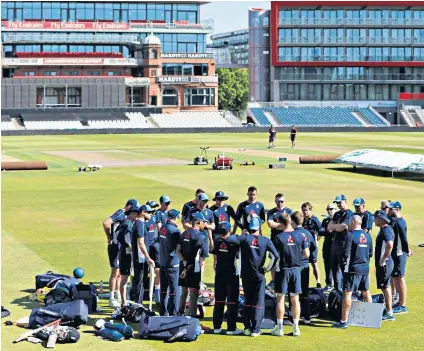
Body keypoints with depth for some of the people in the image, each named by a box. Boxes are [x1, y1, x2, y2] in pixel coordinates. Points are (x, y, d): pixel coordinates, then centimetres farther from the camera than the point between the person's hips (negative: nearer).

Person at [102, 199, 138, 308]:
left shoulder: (126, 215, 14)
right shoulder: (120, 213, -15)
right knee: (115, 273, -4)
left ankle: (118, 297, 27)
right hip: (116, 247, -9)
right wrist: (109, 237, -15)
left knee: (120, 274, 17)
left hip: (122, 248, 9)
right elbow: (106, 223, -28)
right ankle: (112, 300, 1)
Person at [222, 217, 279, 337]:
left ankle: (247, 327, 11)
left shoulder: (245, 238, -7)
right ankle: (255, 329, 1)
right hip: (259, 275, -1)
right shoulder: (265, 240, -5)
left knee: (247, 300, 15)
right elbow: (276, 256, -13)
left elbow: (227, 239, -20)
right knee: (258, 302, 6)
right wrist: (269, 268, 0)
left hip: (246, 275, 1)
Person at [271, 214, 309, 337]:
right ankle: (296, 328, 12)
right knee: (295, 299, 9)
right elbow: (306, 254, 1)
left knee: (280, 298, 4)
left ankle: (279, 328, 5)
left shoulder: (279, 237, -10)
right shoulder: (301, 236, -1)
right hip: (296, 269, 3)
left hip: (283, 270, -3)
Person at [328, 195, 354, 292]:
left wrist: (334, 226, 0)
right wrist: (337, 226, -9)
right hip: (335, 242, 9)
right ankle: (337, 289, 20)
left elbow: (341, 228, -18)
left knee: (343, 267, -7)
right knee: (334, 267, 12)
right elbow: (329, 227, 9)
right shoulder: (337, 214, 17)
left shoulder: (349, 214, -10)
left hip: (344, 243, -9)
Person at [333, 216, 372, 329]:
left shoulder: (350, 235, -12)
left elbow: (346, 253, -15)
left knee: (347, 293, -4)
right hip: (365, 268, 7)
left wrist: (344, 262, 1)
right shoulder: (367, 236, 9)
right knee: (366, 292, 17)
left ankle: (344, 321, -6)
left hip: (353, 268, -7)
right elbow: (370, 253, 14)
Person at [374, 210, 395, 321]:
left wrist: (383, 260, -24)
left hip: (384, 264, -10)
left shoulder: (386, 230, -19)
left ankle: (389, 313, -3)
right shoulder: (383, 230, 13)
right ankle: (388, 309, 26)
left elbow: (390, 245, -33)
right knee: (385, 287, 17)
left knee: (385, 287, -6)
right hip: (382, 264, 10)